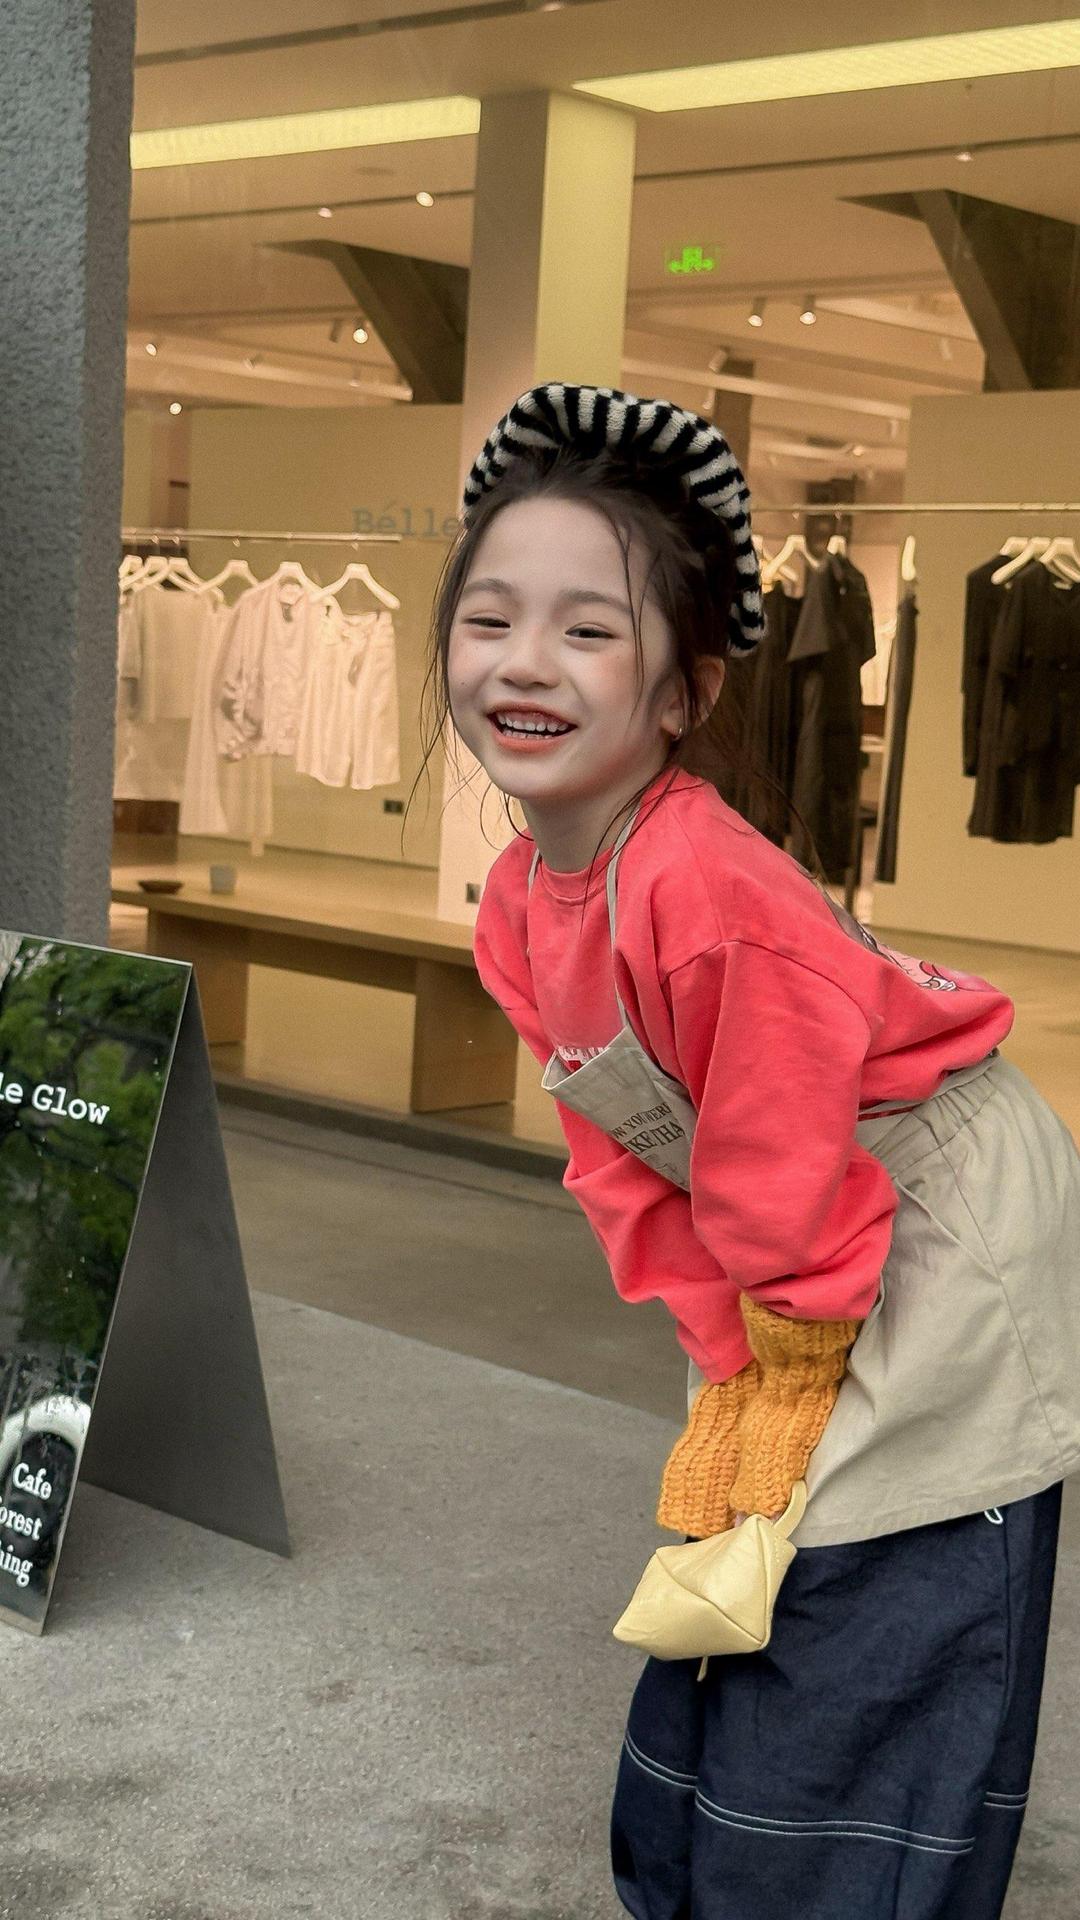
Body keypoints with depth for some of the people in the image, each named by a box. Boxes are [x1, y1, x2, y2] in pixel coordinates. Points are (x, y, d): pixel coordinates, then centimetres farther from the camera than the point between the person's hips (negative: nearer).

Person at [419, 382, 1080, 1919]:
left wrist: (787, 1373, -11)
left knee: (858, 1663, -3)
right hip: (786, 1275, 9)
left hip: (948, 1235, -8)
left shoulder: (714, 891, -32)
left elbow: (780, 1183, -25)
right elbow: (625, 1159, 1)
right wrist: (731, 1358, -3)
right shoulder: (520, 907, -5)